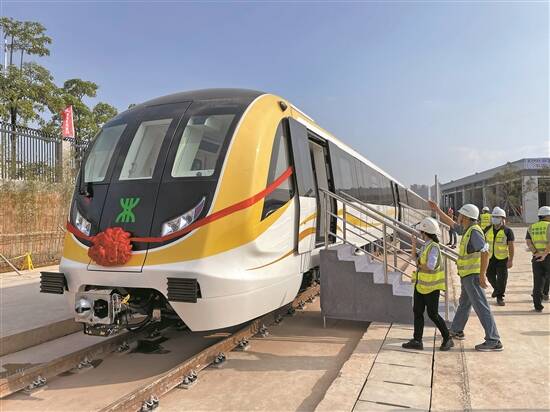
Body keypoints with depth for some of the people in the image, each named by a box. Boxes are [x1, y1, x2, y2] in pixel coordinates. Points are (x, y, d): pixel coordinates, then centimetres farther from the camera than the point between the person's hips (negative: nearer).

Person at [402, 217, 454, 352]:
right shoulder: (426, 245, 7)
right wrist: (414, 245, 0)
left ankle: (447, 339, 20)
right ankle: (417, 341, 15)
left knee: (433, 314, 2)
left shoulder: (433, 247, -20)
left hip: (431, 286, -9)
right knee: (417, 311, 8)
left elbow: (430, 266, -29)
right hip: (421, 284, 9)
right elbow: (415, 257, 13)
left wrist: (419, 265, -10)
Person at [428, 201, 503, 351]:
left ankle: (494, 341, -3)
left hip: (473, 276, -10)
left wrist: (482, 275, -28)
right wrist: (437, 210, 29)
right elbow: (451, 223, 25)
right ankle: (456, 330, 38)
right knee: (464, 303, 22)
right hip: (467, 276, 10)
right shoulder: (467, 229, 9)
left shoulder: (474, 231, -19)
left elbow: (485, 252, -27)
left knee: (481, 307, -8)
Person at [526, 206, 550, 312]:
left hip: (536, 257, 4)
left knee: (538, 282, 6)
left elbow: (528, 242, -2)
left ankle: (538, 306, 8)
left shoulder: (531, 227, 9)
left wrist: (536, 253, -8)